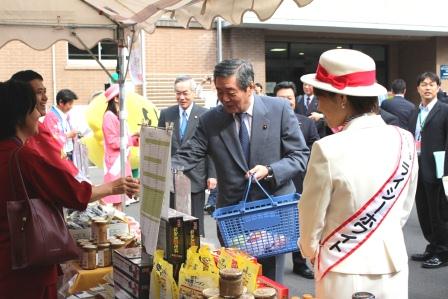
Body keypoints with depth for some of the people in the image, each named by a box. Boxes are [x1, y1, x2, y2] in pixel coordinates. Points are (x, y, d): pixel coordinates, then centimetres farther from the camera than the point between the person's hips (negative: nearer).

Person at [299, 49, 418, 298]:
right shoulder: (405, 141, -7)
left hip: (345, 270, -4)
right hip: (393, 264, 4)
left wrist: (310, 251, 10)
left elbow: (312, 218, -9)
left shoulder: (329, 149, -22)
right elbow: (405, 209, 6)